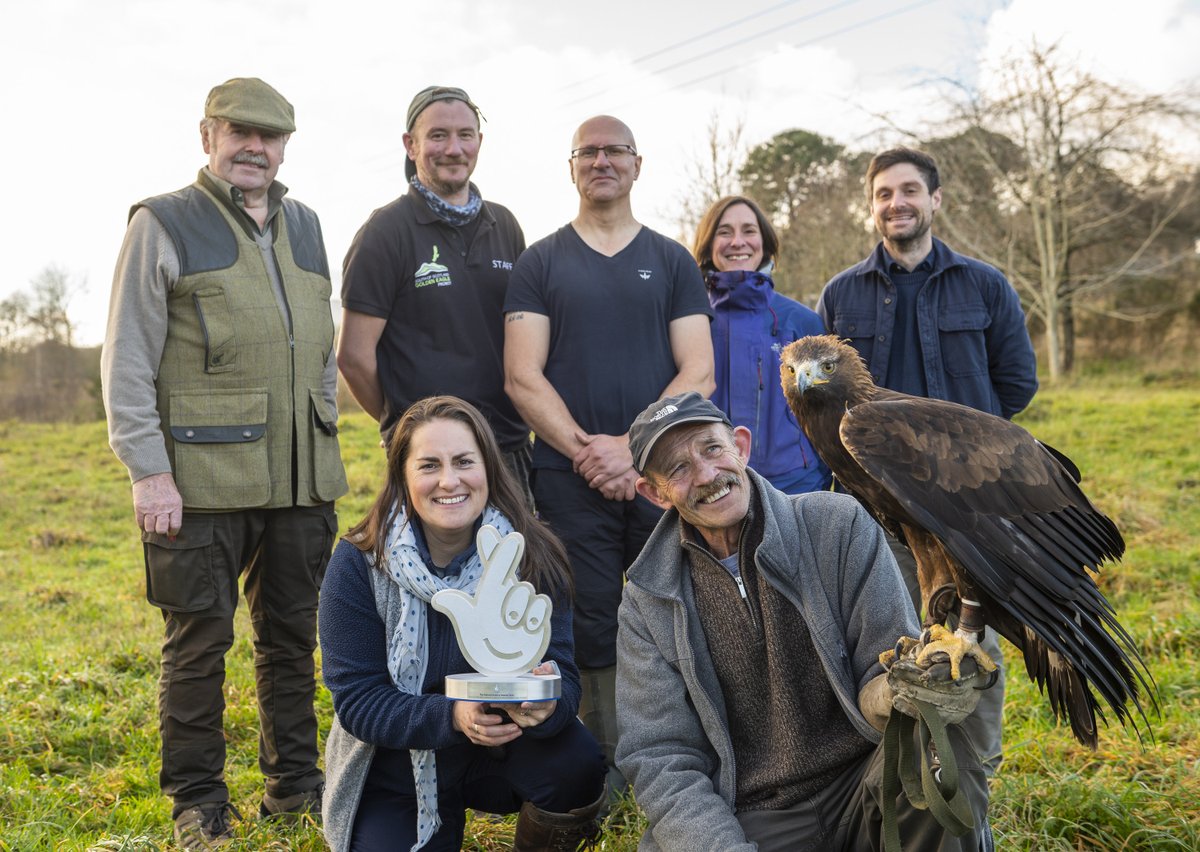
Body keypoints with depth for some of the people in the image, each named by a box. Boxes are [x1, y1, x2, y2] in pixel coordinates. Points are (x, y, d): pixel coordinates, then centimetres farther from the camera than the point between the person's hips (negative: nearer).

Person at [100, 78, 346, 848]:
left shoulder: (306, 227, 14)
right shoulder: (165, 224, -2)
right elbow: (127, 361, -6)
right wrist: (149, 470, -12)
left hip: (301, 480, 5)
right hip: (204, 481, -5)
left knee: (293, 634, 13)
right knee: (200, 640, 3)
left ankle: (294, 781, 28)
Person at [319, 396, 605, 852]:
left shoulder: (532, 557, -12)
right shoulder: (358, 564, -15)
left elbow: (564, 676, -15)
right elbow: (356, 701, -17)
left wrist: (547, 704, -39)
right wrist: (452, 715, -34)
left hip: (506, 750, 0)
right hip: (398, 768, 0)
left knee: (576, 761, -27)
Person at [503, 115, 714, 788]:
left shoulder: (673, 261, 11)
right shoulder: (541, 263, 9)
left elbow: (698, 374, 2)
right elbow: (523, 377, 0)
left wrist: (630, 446, -11)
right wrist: (585, 451, -12)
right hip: (568, 479, 0)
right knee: (591, 629, 2)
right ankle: (606, 772, 16)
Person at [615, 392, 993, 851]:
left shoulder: (839, 524, -6)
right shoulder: (648, 600, 0)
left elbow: (878, 682, -6)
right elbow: (660, 758, -2)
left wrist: (896, 689, -31)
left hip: (860, 792, 0)